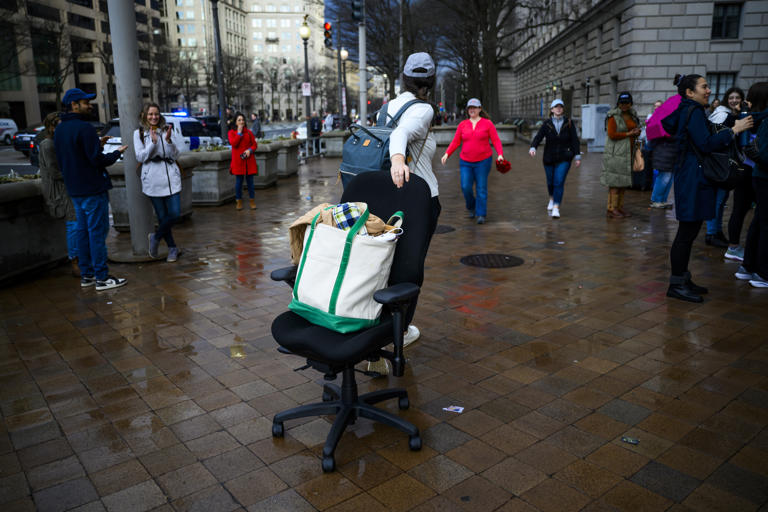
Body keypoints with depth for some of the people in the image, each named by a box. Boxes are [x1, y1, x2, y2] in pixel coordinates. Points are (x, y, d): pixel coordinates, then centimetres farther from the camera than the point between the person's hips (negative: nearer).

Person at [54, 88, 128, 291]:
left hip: (74, 190, 9)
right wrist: (117, 152, -3)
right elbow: (97, 160, -19)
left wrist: (97, 145, 14)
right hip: (92, 189, -9)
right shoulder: (84, 127, -16)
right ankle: (101, 278, -1)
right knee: (97, 232, -4)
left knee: (83, 232, 14)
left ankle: (86, 274, 21)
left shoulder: (59, 130, 13)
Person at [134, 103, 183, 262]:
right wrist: (153, 143, -15)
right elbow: (140, 157, -2)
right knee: (162, 216, 4)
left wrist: (168, 140, -15)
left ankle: (156, 237, 19)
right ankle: (172, 248, 20)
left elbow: (175, 155, 2)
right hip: (152, 180, -1)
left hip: (171, 178, 1)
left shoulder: (167, 130, 8)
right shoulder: (139, 133, 6)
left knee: (175, 214, -6)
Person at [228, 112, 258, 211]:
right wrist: (239, 133, -11)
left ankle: (252, 200, 14)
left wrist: (250, 150, -11)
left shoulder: (249, 132, 8)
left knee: (250, 180, 4)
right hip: (238, 160, -2)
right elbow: (233, 143, -13)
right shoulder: (231, 132, 3)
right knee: (239, 181, 3)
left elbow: (254, 144, 9)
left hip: (249, 160, 2)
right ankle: (239, 201, 14)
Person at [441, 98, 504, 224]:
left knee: (481, 188, -2)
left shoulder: (487, 123, -1)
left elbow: (496, 140, -4)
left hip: (483, 161, -2)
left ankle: (481, 215, 5)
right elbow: (455, 142, 6)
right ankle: (471, 208, 22)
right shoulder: (462, 125, 7)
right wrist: (447, 154, -7)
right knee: (466, 187, -5)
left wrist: (500, 154, -18)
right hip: (465, 162, 2)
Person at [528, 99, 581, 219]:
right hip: (549, 158, 1)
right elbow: (538, 137, -13)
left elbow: (575, 140, -2)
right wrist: (533, 148, -32)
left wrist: (577, 156, -7)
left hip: (564, 158, -1)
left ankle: (556, 207, -9)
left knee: (559, 182, -12)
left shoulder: (569, 123, -2)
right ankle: (552, 199, 44)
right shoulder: (547, 124, -3)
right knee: (550, 181, 14)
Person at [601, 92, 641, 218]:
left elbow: (636, 129, 27)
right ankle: (611, 209, -6)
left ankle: (620, 207, 14)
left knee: (624, 181, 8)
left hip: (628, 152, 8)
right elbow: (612, 134, -16)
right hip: (616, 152, -8)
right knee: (615, 181, -9)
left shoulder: (632, 115, 16)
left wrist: (637, 132, 4)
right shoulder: (613, 116, -7)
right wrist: (628, 134, -12)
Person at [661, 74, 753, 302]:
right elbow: (706, 144, -20)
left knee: (689, 232, 13)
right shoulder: (694, 112, -12)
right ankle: (676, 285, -2)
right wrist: (734, 130, -15)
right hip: (693, 179, -10)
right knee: (687, 232, -7)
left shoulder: (687, 111, 17)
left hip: (691, 178, 10)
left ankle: (682, 280, 20)